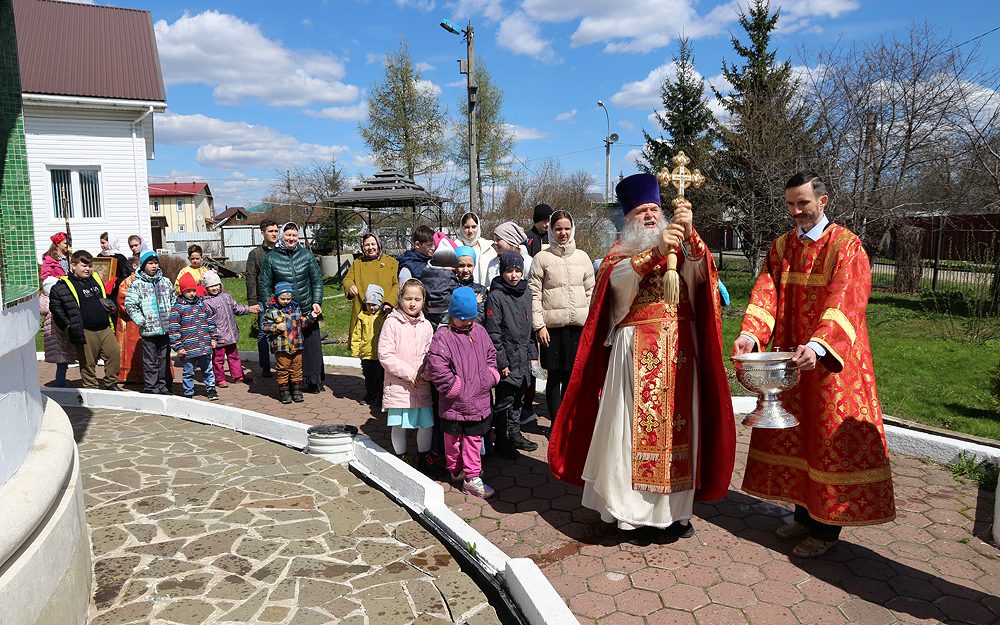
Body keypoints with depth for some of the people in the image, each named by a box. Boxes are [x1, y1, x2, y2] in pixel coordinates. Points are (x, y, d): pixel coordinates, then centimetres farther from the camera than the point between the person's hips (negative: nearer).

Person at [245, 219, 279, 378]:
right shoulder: (255, 254, 4)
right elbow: (250, 278, 1)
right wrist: (252, 301, -6)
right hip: (263, 301, -1)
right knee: (263, 335, 3)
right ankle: (265, 368, 12)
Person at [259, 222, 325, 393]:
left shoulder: (307, 254, 5)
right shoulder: (271, 258, 1)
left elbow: (317, 280, 6)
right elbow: (264, 285, 3)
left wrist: (317, 302, -4)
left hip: (308, 311, 2)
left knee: (312, 346, 5)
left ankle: (314, 381, 18)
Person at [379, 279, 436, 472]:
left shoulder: (426, 325, 5)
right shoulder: (392, 322, -8)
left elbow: (430, 355, 10)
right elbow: (385, 355, -11)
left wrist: (424, 373, -8)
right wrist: (408, 373, -13)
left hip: (422, 385, 3)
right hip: (398, 384, -3)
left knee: (427, 424, 4)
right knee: (398, 426, 7)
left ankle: (423, 459, 26)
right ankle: (401, 459, 29)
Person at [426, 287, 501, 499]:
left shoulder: (479, 332, 6)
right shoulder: (443, 336, -14)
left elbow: (491, 355, 17)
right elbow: (436, 367, -22)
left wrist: (489, 379, 5)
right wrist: (456, 388, -17)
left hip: (479, 400, 5)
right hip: (455, 404, -4)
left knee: (474, 438, 9)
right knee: (453, 439, 15)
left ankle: (471, 476, 18)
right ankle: (456, 469, 35)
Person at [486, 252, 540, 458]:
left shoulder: (526, 294, 10)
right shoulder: (496, 296, -10)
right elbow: (493, 332, -14)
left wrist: (533, 354, 14)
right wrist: (501, 362, -16)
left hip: (523, 358, 7)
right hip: (507, 358, -6)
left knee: (518, 398, 16)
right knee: (505, 400, 0)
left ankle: (515, 434, 30)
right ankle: (502, 440, 13)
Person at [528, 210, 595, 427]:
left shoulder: (582, 257, 10)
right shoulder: (542, 258, 0)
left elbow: (591, 291, 12)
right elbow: (534, 294, -3)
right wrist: (539, 325, -9)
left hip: (578, 325, 3)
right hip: (552, 325, -3)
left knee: (572, 375, 10)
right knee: (554, 376, 4)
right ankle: (556, 422, 16)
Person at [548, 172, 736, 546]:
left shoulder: (681, 248, 13)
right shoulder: (620, 252, 5)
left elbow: (700, 273, -9)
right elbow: (619, 278, -19)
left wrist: (689, 233, -25)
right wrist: (655, 251, -34)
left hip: (680, 351, 3)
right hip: (637, 353, -3)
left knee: (678, 425, 5)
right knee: (636, 426, -2)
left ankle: (675, 508, 17)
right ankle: (633, 512, 7)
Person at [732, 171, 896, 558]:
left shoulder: (846, 246, -9)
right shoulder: (781, 247, 8)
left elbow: (843, 303, -23)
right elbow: (765, 293, -6)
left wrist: (817, 345, -39)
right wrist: (750, 333, -24)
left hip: (829, 361, -5)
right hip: (789, 358, 5)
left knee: (829, 438, 2)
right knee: (794, 435, 12)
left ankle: (827, 527, 16)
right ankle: (804, 514, 28)